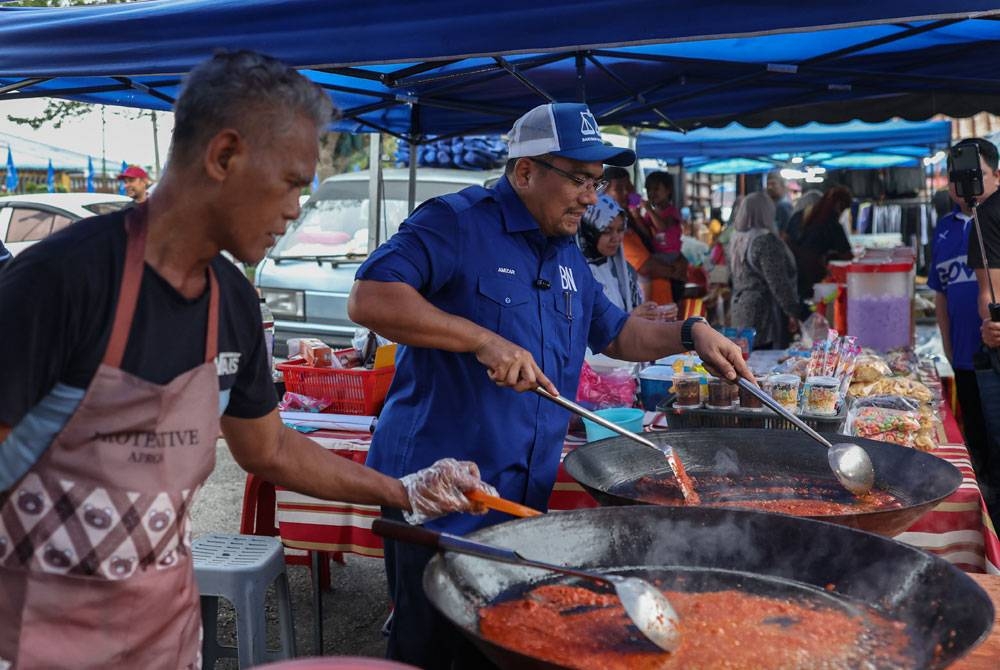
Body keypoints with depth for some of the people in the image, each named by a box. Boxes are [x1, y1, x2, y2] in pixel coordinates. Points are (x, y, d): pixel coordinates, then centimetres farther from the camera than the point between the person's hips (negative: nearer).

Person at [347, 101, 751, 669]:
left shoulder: (568, 258, 14)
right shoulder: (456, 223, -13)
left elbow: (614, 332, 25)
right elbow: (370, 299, -24)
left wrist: (690, 333, 8)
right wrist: (483, 340, -30)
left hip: (525, 496, 8)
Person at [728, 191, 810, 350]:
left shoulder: (737, 239, 11)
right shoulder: (766, 240, -15)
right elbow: (779, 284, -19)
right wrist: (795, 313, -15)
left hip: (740, 314, 9)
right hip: (764, 316, -9)